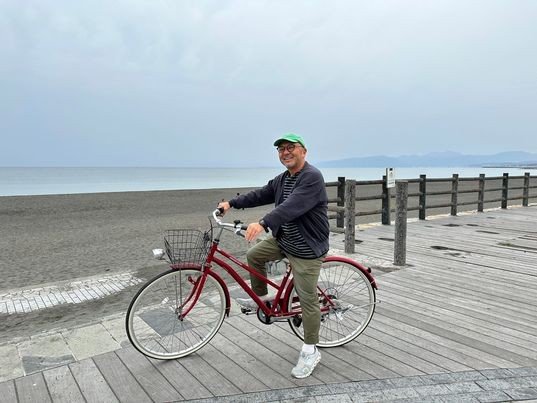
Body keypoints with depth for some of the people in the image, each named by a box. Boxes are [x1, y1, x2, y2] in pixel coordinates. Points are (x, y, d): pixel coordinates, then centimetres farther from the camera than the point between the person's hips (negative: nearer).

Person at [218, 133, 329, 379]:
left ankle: (310, 351, 17)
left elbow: (291, 207, -35)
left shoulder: (312, 177, -21)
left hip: (306, 249, -8)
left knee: (307, 299, -1)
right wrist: (231, 203, 4)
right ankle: (261, 297, 33)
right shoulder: (282, 179, 9)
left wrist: (263, 224, -45)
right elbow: (260, 195, 12)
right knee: (254, 255, 13)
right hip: (282, 240, 9)